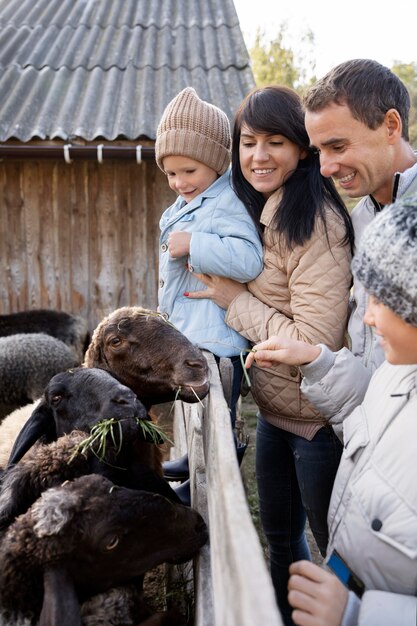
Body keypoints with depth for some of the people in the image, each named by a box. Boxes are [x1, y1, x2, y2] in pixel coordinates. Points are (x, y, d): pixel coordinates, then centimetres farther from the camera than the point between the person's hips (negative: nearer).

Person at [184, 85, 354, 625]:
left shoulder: (314, 220, -22)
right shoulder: (261, 213, 5)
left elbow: (314, 343, -26)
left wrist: (234, 300, -18)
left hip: (318, 419, -9)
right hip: (273, 409, 9)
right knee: (279, 537, 25)